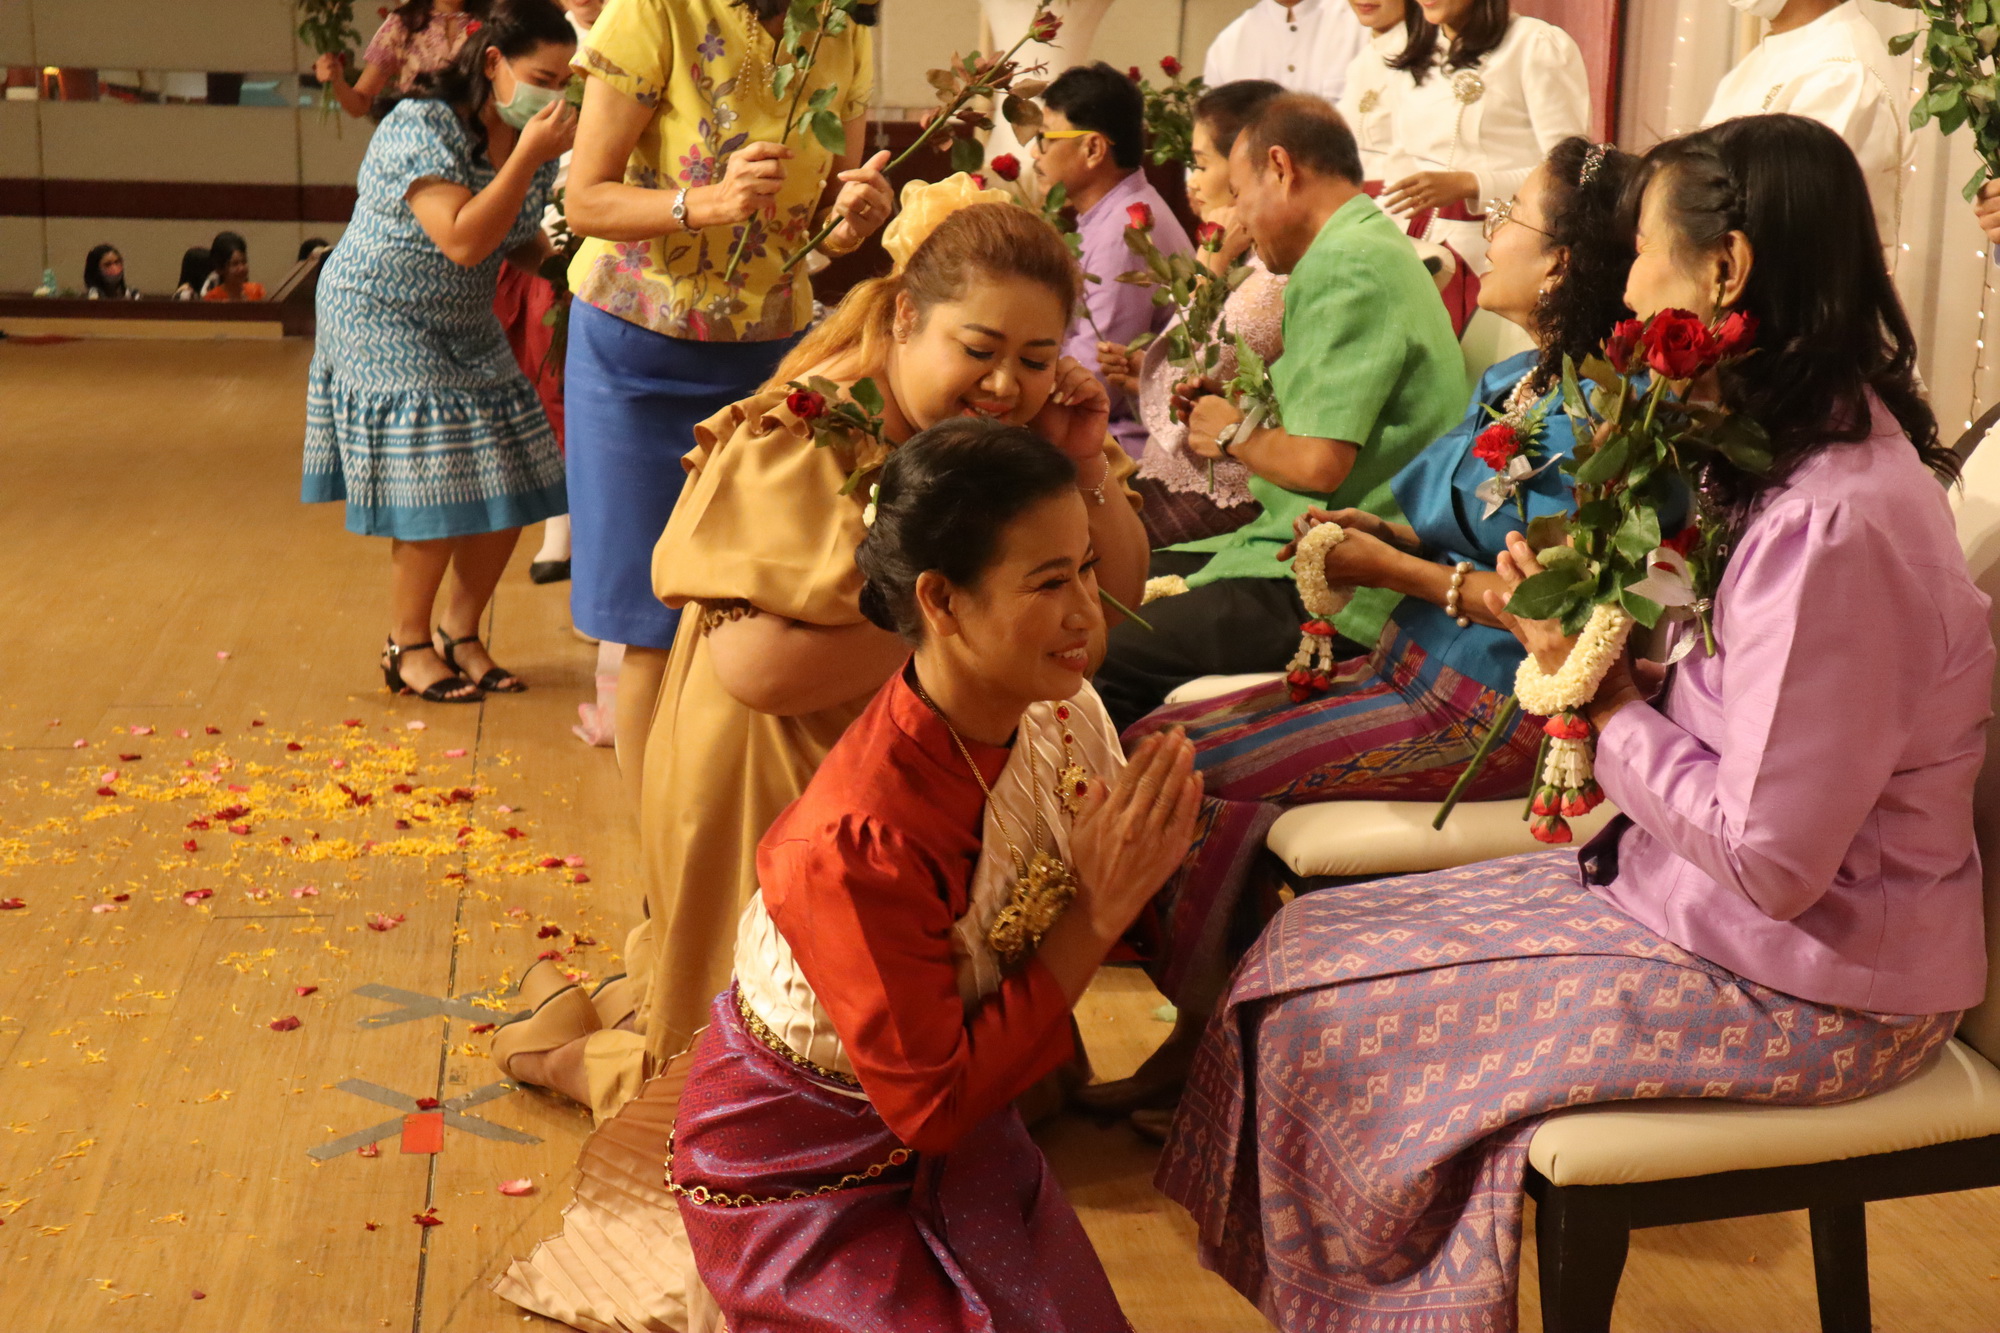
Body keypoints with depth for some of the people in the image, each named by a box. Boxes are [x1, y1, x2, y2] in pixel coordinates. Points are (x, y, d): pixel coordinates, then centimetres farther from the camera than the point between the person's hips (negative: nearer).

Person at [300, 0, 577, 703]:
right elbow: (465, 241, -32)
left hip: (467, 330, 7)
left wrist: (560, 239, -10)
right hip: (383, 323, -7)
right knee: (435, 493, -12)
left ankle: (460, 632, 20)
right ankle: (408, 645, 7)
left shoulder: (533, 140, 1)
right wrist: (527, 156, -32)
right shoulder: (421, 126, -22)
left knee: (506, 489, 1)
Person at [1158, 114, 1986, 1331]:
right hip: (1706, 894, 10)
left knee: (1324, 1017, -8)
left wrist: (1612, 703, -14)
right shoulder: (1820, 450, 3)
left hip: (1806, 992, -9)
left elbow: (1770, 856, -28)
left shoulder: (1837, 523, -28)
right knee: (1314, 944, 7)